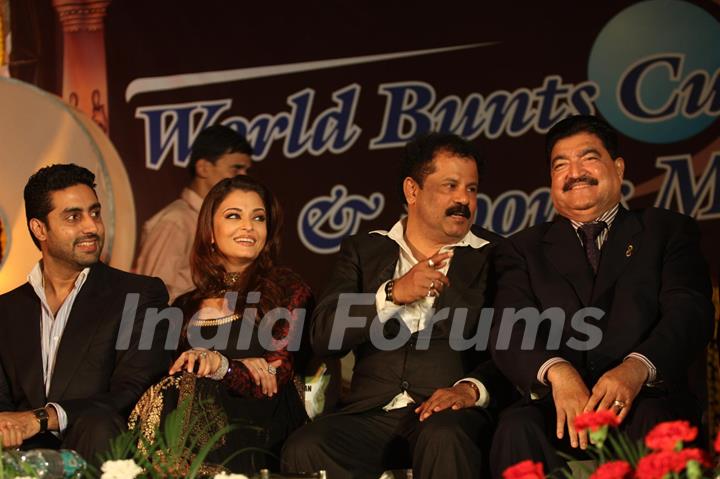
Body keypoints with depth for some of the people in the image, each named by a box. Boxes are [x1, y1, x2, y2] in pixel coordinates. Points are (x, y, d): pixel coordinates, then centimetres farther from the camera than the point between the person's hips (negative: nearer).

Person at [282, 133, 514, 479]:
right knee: (303, 450, -27)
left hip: (447, 413, -2)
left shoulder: (495, 257, 11)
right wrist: (393, 294, -8)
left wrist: (473, 388, -19)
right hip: (371, 414, 3)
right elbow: (323, 338, 4)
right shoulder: (363, 251, 17)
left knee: (444, 439, -38)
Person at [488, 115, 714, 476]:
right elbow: (510, 329, 2)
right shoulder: (525, 250, 20)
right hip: (557, 410, 1)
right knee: (517, 429, -33)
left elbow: (690, 312, -1)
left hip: (646, 400, -1)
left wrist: (637, 368, -24)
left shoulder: (668, 231, 16)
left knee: (653, 422, -36)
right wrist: (556, 372, -22)